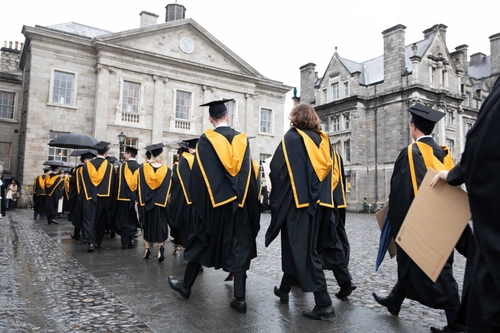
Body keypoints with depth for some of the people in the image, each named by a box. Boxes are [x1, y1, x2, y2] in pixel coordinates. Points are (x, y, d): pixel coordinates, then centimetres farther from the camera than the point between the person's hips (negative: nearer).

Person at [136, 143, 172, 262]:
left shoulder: (142, 168, -3)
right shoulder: (167, 170, -5)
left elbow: (139, 186, 1)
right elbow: (168, 189, -2)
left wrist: (141, 200, 9)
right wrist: (164, 200, 8)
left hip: (146, 202, 1)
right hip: (161, 203, -1)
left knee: (147, 225, 14)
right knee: (160, 226, 6)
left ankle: (147, 249, 16)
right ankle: (160, 246, -13)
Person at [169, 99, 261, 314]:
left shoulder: (206, 140, -6)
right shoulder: (242, 139, 3)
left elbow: (198, 173, -8)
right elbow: (248, 172, 3)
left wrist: (198, 201, 2)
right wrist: (243, 198, 9)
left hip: (213, 202, -2)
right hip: (239, 202, 2)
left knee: (202, 243, 13)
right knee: (239, 248, 5)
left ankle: (186, 286, 30)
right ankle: (240, 298, 6)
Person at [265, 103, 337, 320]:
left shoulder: (291, 138, -6)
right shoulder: (322, 140, 11)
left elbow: (276, 168, -10)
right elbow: (331, 172, 11)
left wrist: (277, 196, 2)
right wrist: (322, 194, 15)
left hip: (298, 200, -7)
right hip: (319, 202, 7)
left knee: (303, 250, -2)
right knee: (301, 248, 17)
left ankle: (323, 303, -3)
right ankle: (285, 289, 29)